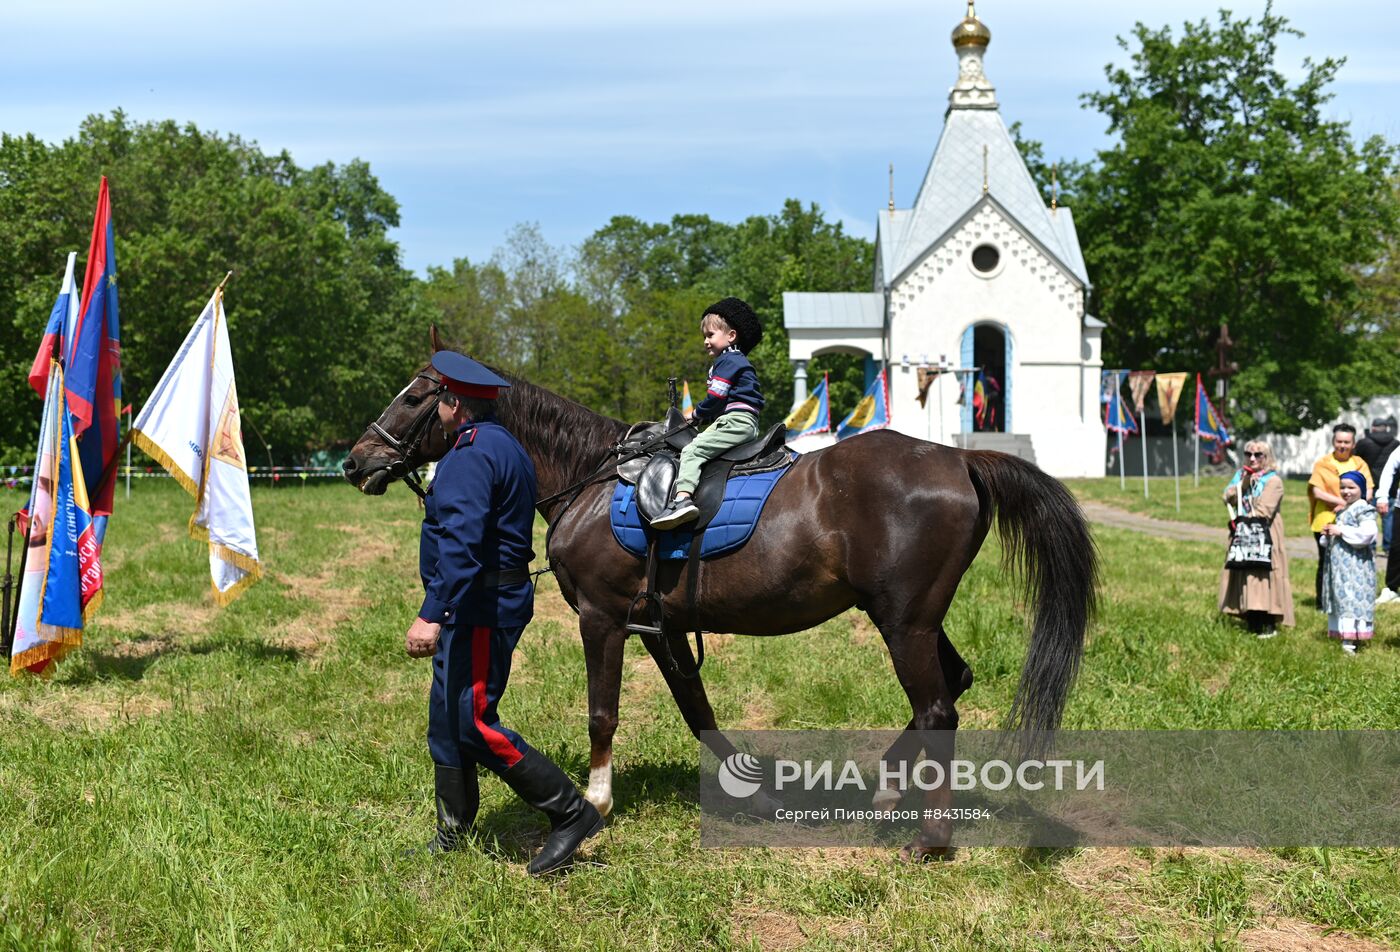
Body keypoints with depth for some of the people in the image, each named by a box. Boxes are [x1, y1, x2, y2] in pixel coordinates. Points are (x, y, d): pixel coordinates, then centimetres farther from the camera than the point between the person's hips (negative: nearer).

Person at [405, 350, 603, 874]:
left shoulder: (471, 453, -17)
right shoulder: (506, 447, 17)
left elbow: (460, 543, -29)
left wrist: (432, 615, -34)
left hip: (479, 609, -11)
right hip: (481, 608, 11)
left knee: (473, 725, -10)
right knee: (446, 723, 15)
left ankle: (572, 814, -4)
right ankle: (451, 844, 23)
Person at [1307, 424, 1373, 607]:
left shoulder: (1360, 464, 11)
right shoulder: (1322, 464, 5)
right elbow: (1317, 492, -5)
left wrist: (1348, 504, -14)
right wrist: (1342, 501, -14)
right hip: (1326, 522, -1)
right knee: (1326, 563, 2)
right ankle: (1322, 604, 10)